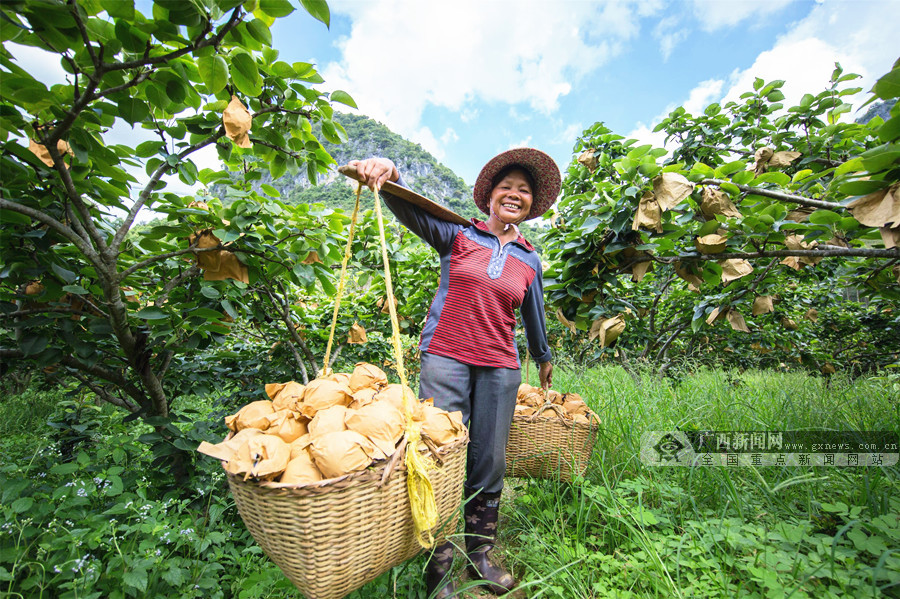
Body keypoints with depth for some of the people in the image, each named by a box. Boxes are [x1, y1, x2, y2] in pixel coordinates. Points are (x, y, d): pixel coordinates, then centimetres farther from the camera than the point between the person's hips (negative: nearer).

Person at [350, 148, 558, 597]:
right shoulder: (458, 234, 3)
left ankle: (480, 555, 35)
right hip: (445, 360, -3)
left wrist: (543, 357, 35)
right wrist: (388, 175, -31)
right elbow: (410, 208, -10)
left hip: (499, 369, 4)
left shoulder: (529, 259, 12)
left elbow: (533, 314, 24)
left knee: (489, 466, 12)